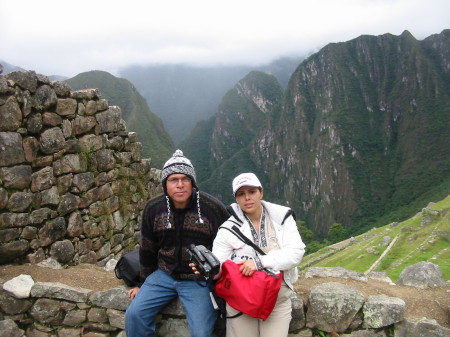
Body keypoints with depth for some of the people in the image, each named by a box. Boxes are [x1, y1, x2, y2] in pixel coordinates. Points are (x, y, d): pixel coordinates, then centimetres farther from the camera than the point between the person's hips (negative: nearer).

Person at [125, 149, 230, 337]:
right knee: (134, 314, -7)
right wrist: (145, 283, 17)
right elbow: (147, 250, 10)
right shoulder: (153, 208, -3)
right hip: (164, 275, 4)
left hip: (199, 280, -3)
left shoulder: (214, 208, -15)